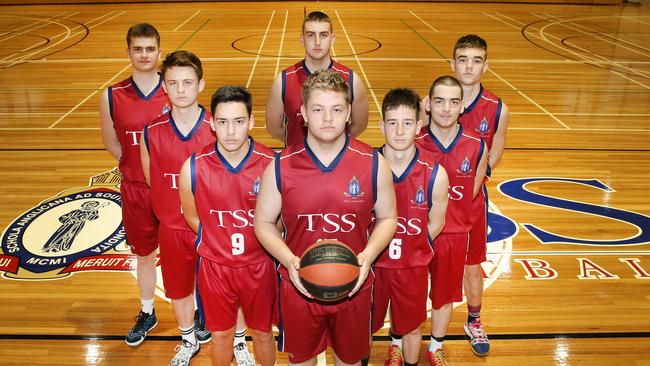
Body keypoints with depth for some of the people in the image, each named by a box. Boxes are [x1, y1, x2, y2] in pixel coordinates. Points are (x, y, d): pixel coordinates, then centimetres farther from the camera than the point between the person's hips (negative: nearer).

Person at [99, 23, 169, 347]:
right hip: (135, 189, 2)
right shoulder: (112, 96, -5)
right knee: (144, 255, 18)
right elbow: (111, 142, 7)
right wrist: (137, 167, -1)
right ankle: (147, 314, 39)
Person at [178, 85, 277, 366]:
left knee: (262, 333, 20)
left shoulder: (270, 164, -17)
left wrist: (260, 245, -7)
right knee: (221, 335, 20)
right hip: (215, 267, 1)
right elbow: (193, 218, 2)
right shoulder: (193, 168, -15)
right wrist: (220, 244, 4)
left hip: (259, 266, 0)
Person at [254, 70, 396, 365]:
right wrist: (288, 260, -18)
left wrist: (369, 254, -17)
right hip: (299, 286, 0)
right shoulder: (280, 167, -11)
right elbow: (263, 222, -1)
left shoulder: (373, 164, -10)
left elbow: (387, 218, 1)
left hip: (354, 287, 0)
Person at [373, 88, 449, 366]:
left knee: (411, 327, 21)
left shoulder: (435, 174, -15)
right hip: (370, 262, 0)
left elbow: (435, 224, -1)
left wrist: (408, 247, -3)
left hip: (412, 266, 0)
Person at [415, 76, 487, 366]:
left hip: (455, 233, 2)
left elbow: (473, 190, 3)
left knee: (445, 293, 20)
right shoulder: (414, 144, -16)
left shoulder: (476, 146, -10)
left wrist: (450, 214, -1)